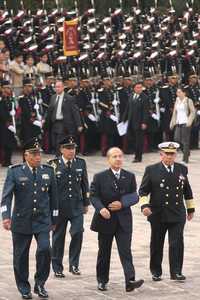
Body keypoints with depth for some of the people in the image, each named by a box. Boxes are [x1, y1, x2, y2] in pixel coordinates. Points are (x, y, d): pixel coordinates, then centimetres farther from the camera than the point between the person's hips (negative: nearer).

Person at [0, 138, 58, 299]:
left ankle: (40, 283, 2)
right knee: (21, 256, 5)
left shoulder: (48, 171, 5)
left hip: (42, 221, 1)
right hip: (21, 221, -1)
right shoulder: (15, 172, -4)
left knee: (45, 249, -16)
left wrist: (54, 219, 13)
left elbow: (53, 197, 12)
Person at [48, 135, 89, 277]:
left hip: (77, 206, 2)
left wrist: (86, 203, 11)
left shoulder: (81, 163, 5)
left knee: (78, 232, -13)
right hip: (59, 206, -2)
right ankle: (57, 268, 17)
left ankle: (74, 264, 2)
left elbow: (85, 184, 12)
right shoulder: (54, 164, -5)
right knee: (58, 237, 6)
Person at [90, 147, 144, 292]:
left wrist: (122, 204, -16)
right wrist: (101, 208, -23)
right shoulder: (100, 177, -1)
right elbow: (93, 196, -5)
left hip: (123, 220, 0)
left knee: (126, 251, -9)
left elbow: (134, 196, 2)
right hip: (105, 219, 0)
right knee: (104, 252, 11)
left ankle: (130, 281, -18)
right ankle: (102, 280, 24)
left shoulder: (129, 177, 5)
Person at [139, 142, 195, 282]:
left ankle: (176, 272, -3)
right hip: (158, 214, -1)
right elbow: (143, 191, 0)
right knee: (157, 245, 8)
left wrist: (191, 208, 20)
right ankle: (156, 272, 20)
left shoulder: (182, 169, 8)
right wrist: (144, 205, -15)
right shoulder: (152, 170, 0)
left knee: (177, 243, -8)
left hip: (177, 214, 1)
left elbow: (187, 191, 18)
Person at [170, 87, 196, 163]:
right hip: (178, 123, 6)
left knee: (185, 141, -4)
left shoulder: (188, 101, -5)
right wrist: (172, 122, 12)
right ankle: (186, 152, 20)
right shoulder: (177, 101, 12)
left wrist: (189, 121, -16)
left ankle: (185, 159, 3)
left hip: (185, 123, -6)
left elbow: (193, 112, -7)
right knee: (176, 139, -2)